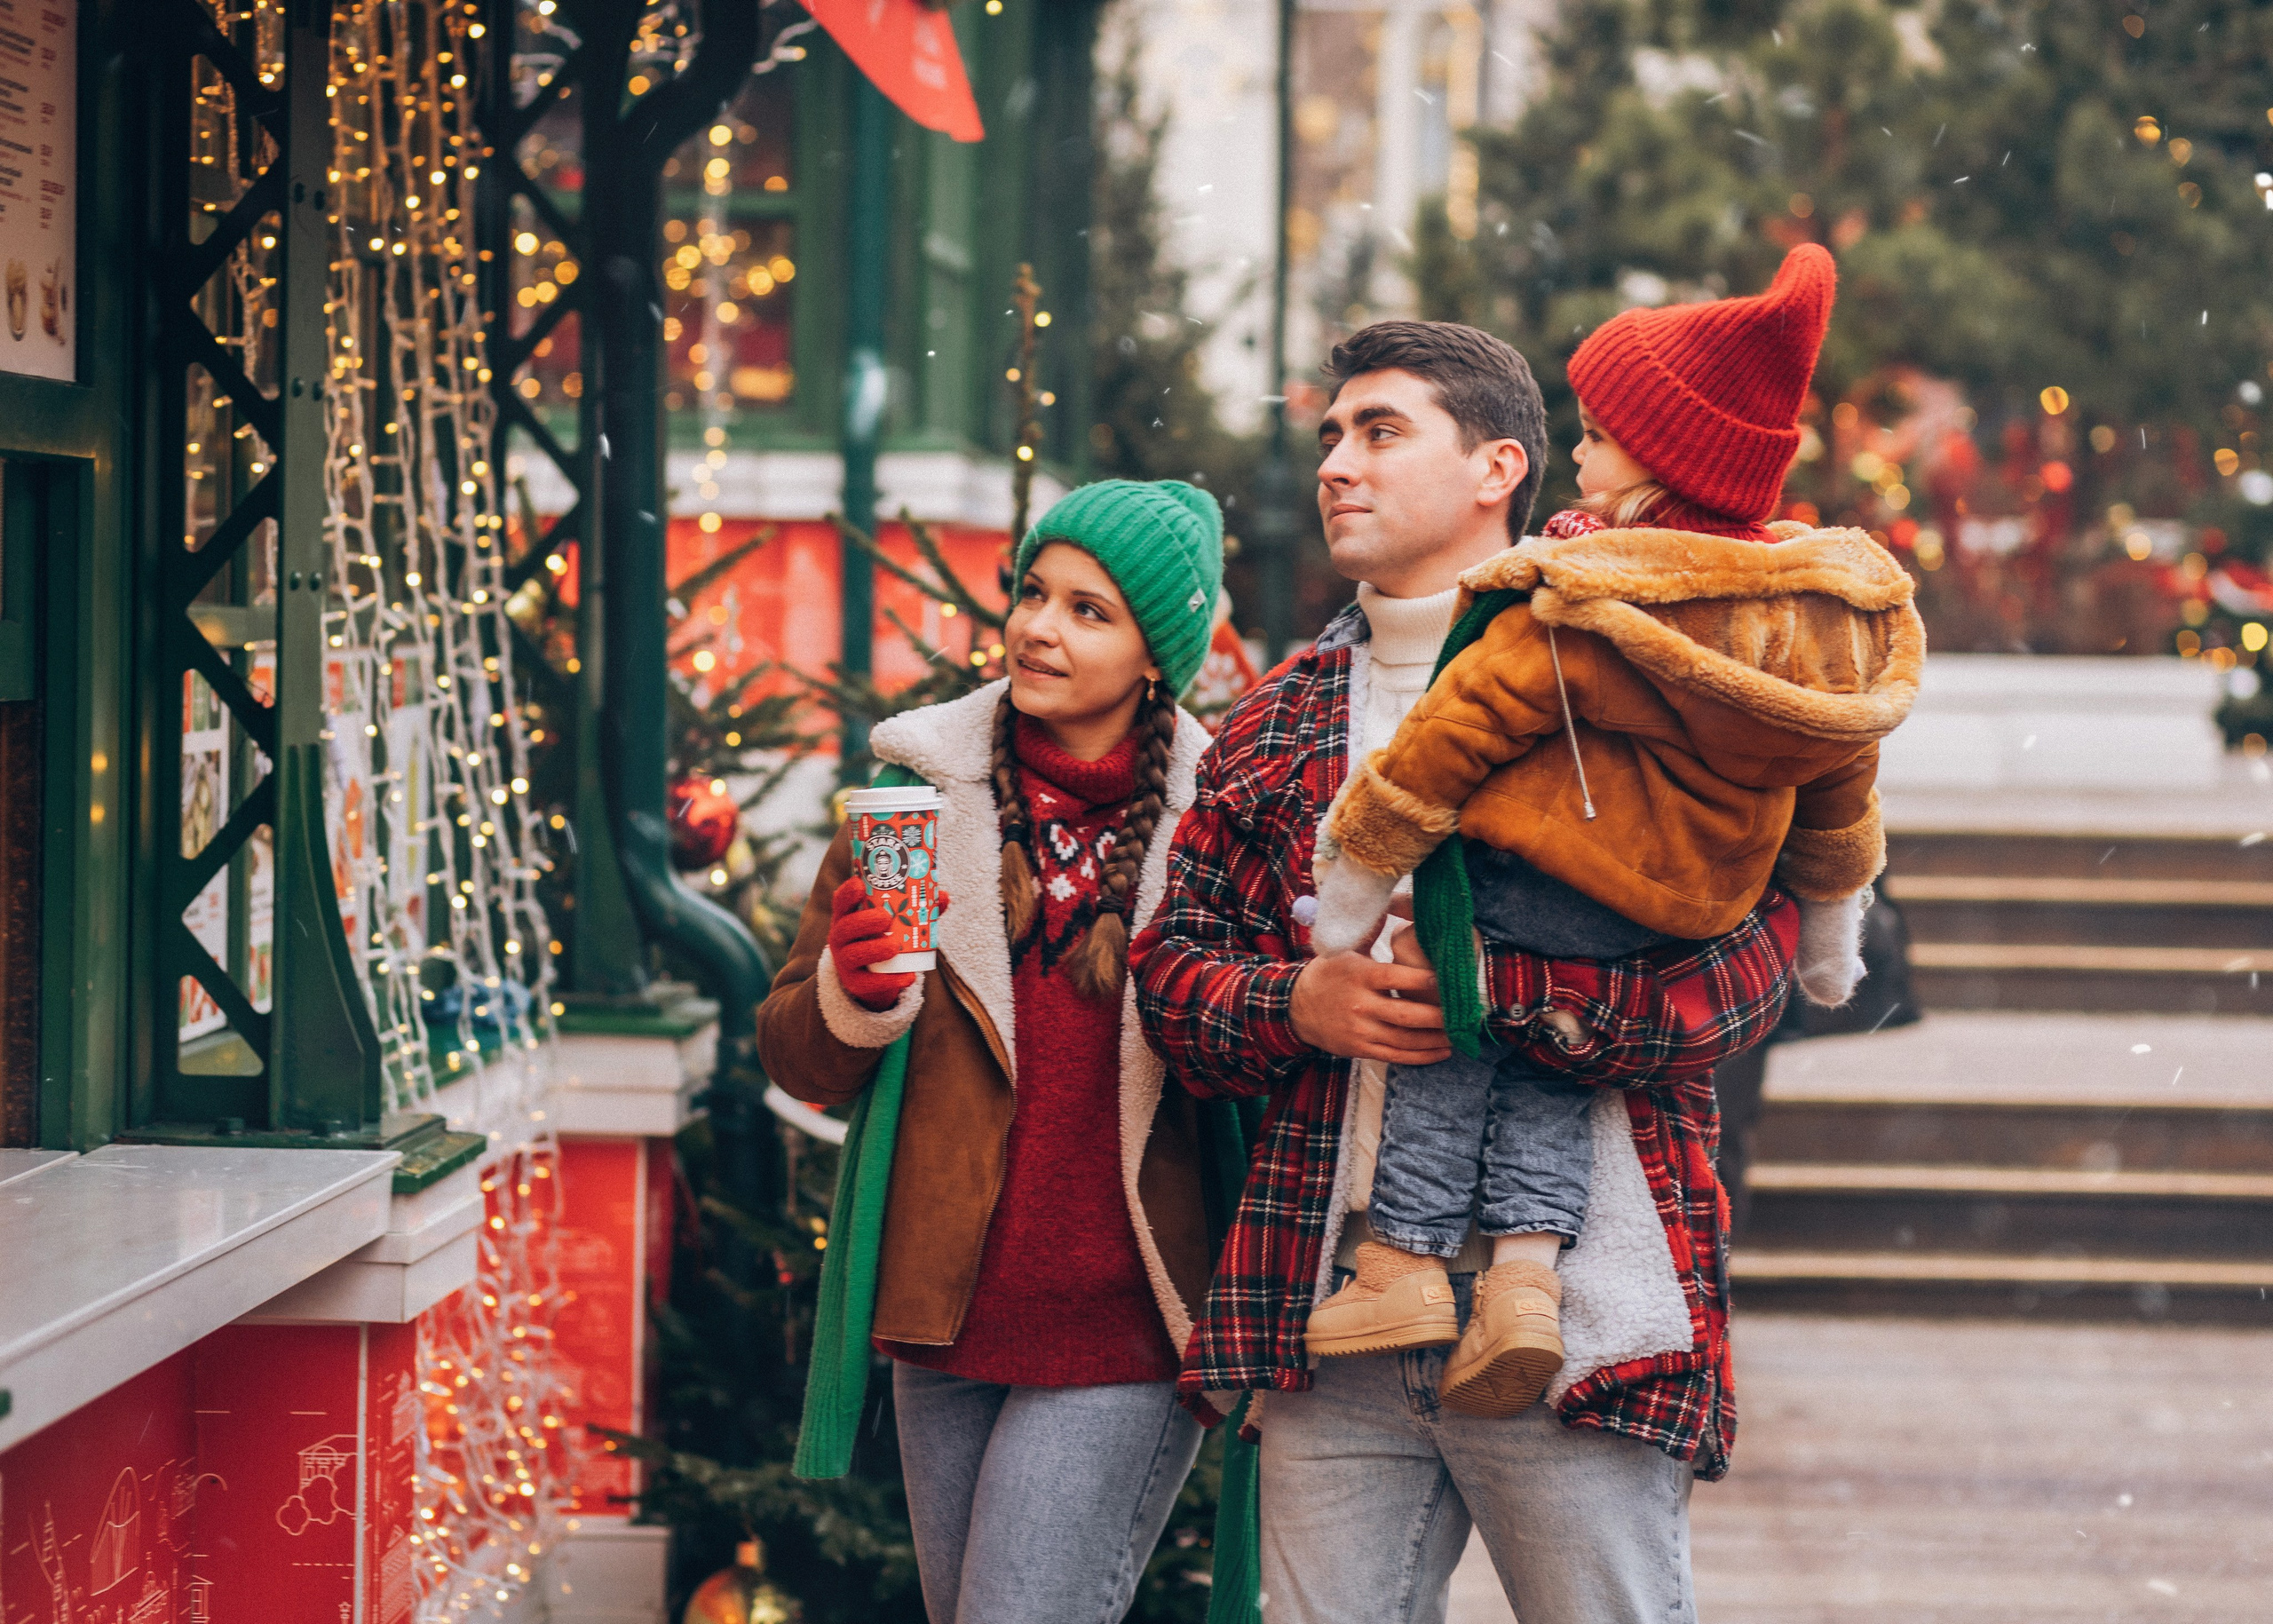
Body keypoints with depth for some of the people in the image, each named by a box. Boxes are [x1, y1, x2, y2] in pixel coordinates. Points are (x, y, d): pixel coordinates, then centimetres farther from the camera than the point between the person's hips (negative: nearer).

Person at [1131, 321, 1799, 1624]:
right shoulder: (1278, 721, 17)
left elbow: (1747, 960, -10)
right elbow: (1173, 965, 17)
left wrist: (1480, 984, -18)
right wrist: (1299, 1005, -5)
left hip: (1577, 1313, -5)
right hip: (1332, 1307, 5)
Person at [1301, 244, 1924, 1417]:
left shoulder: (1569, 613, -18)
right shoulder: (1842, 622, 1)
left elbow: (1450, 738, -13)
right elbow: (1839, 798, 14)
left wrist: (1351, 892, -3)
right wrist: (1829, 936, 29)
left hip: (1531, 895, -6)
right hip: (1693, 915, 6)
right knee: (1542, 1054, 19)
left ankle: (1405, 1261, 7)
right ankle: (1527, 1267, 4)